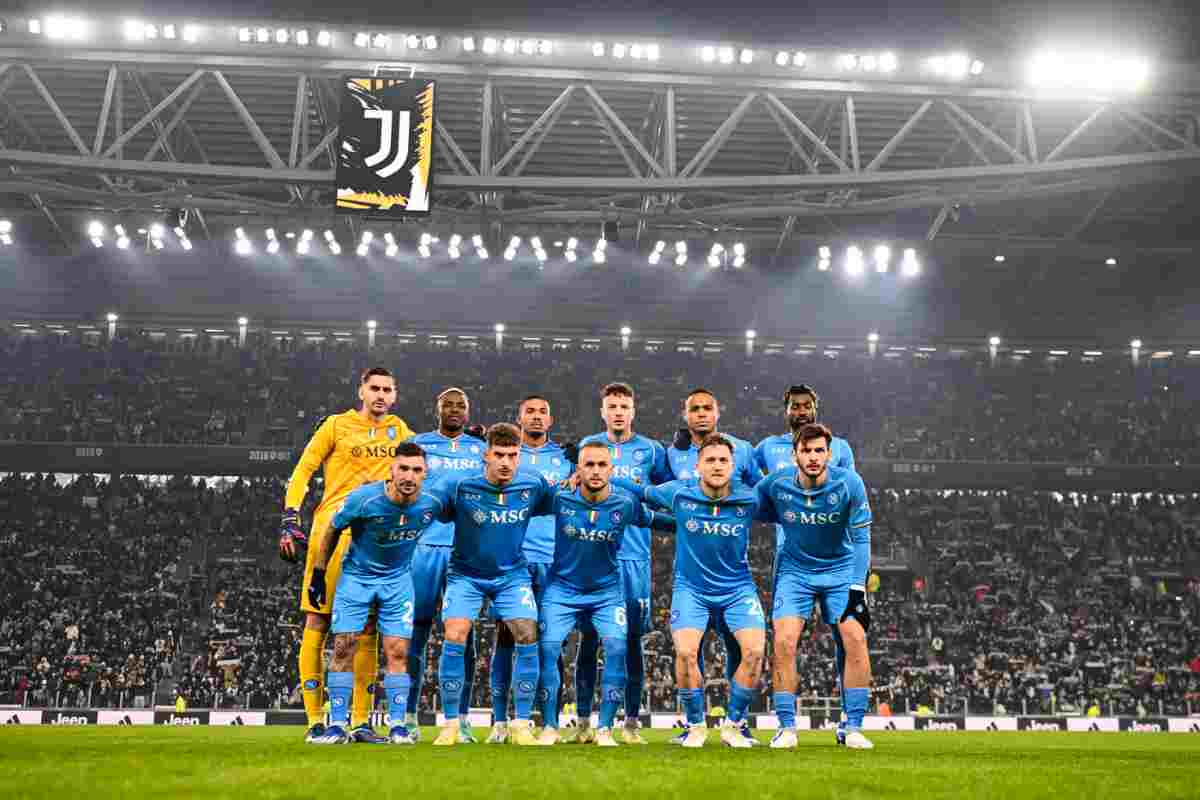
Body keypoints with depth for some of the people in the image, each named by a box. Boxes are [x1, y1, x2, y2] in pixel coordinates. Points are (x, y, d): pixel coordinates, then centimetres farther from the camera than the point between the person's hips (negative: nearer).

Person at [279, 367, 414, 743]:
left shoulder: (398, 429, 16)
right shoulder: (337, 425, 5)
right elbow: (302, 471, 6)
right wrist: (289, 519, -4)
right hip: (332, 530, -3)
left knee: (367, 631, 3)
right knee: (317, 622, -3)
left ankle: (361, 721, 9)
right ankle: (315, 719, 3)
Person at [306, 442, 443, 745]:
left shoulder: (432, 504, -18)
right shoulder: (364, 499, -26)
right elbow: (332, 530, -8)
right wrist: (318, 574, -2)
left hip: (398, 579, 2)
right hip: (356, 575, -1)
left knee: (398, 651, -3)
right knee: (343, 648, -5)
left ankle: (398, 725, 6)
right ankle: (337, 726, 5)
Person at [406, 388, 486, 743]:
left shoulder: (481, 449, 14)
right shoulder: (418, 444, 9)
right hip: (425, 545, -1)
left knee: (463, 634, 2)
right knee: (416, 631, 0)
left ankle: (461, 719, 9)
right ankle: (409, 717, 10)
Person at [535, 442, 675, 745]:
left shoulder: (625, 504, -11)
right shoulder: (560, 499, -13)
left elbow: (655, 520, 8)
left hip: (607, 591, 0)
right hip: (562, 588, 0)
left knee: (617, 648, -16)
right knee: (547, 648, -13)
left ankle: (605, 729, -4)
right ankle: (550, 727, 3)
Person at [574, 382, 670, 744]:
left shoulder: (651, 450, 8)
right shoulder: (586, 446, 10)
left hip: (634, 556, 0)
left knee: (632, 639, 3)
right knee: (589, 637, 1)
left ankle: (632, 722, 12)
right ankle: (584, 721, 10)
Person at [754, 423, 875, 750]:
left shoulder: (849, 484, -17)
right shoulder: (776, 484, -16)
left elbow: (861, 538, -13)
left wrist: (857, 588, -17)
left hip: (841, 569, 0)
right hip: (795, 569, 0)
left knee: (856, 639, -15)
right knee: (784, 641, -15)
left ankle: (853, 729, -1)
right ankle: (786, 728, -1)